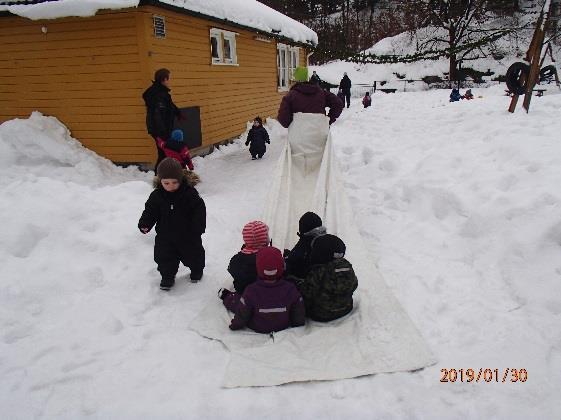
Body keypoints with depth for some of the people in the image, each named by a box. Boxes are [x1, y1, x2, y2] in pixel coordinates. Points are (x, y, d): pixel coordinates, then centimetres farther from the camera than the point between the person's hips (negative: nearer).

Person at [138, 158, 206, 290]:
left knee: (193, 255, 15)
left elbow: (199, 210, -14)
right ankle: (167, 277, 29)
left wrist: (198, 227, -23)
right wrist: (144, 224, -19)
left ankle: (196, 271, 42)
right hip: (165, 236, 2)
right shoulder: (156, 196, -9)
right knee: (164, 257, 7)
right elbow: (150, 211, -2)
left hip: (188, 235, -1)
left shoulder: (190, 193, -16)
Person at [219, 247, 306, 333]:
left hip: (257, 328, -2)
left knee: (236, 300, 20)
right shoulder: (290, 289, -26)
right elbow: (299, 312, -12)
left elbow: (242, 315, -18)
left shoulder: (251, 291, -31)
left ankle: (226, 297, 51)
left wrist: (234, 325, 3)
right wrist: (298, 324, 10)